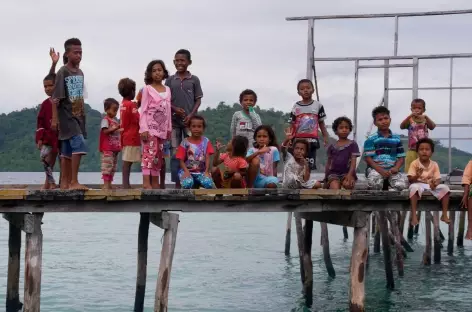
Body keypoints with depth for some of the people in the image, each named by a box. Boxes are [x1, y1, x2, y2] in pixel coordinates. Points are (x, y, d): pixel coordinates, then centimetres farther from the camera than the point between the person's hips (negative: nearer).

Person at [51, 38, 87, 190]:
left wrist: (83, 115, 16)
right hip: (67, 116, -7)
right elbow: (56, 97, -13)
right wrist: (54, 118, -16)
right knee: (79, 145, -19)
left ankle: (65, 182, 14)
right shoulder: (63, 72, -10)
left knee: (68, 150, 10)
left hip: (78, 116, 7)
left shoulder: (80, 73, 12)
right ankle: (74, 182, -17)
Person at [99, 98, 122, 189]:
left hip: (115, 147, 9)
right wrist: (115, 128, -27)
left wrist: (120, 130, 11)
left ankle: (109, 183, 14)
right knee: (107, 165, -11)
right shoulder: (105, 119, -7)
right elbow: (105, 131, -20)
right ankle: (105, 184, -12)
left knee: (113, 166, 10)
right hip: (107, 148, -9)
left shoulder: (115, 120, 19)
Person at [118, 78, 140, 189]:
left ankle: (125, 184, 9)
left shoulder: (123, 104, 12)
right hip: (132, 137, -8)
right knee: (128, 161, -8)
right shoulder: (132, 105, -13)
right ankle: (126, 184, -9)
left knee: (126, 161, 8)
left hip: (125, 137, 8)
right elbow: (138, 121, -15)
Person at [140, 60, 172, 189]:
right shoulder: (147, 89, -3)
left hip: (161, 127, 6)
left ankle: (155, 182, 11)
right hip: (150, 127, -6)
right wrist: (143, 128, -15)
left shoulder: (167, 90, 13)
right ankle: (146, 182, -20)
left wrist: (169, 128, 11)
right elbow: (143, 110, -7)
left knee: (158, 155, 7)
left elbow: (168, 111, 14)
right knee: (149, 152, -16)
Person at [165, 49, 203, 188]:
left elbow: (198, 100, 3)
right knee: (175, 153, 3)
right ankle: (177, 183, 8)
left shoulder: (194, 80, 3)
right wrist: (175, 109, -12)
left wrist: (191, 115, -9)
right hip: (174, 121, 1)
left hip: (190, 121, -1)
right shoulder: (170, 80, 6)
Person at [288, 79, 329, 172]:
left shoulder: (318, 105, 4)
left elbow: (321, 123, 9)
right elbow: (292, 125, 3)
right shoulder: (296, 107, 3)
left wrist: (325, 136, 3)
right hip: (298, 140, 0)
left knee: (310, 165, 1)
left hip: (312, 140, 0)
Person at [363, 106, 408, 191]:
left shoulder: (397, 139, 13)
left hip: (391, 170, 3)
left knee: (402, 184, -28)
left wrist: (396, 168, -9)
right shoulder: (371, 139, 2)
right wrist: (380, 170, -16)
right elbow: (368, 158, -4)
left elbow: (401, 157, 13)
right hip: (375, 169, -3)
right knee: (374, 182, -37)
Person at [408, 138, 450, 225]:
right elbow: (410, 179, -13)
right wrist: (417, 176, -35)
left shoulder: (434, 164, 1)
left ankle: (444, 215, -14)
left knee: (445, 188, -21)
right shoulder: (414, 163, -8)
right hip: (419, 184, -3)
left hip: (431, 185, 3)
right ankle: (414, 215, -37)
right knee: (414, 187, -38)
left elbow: (438, 179, -3)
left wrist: (435, 184, -27)